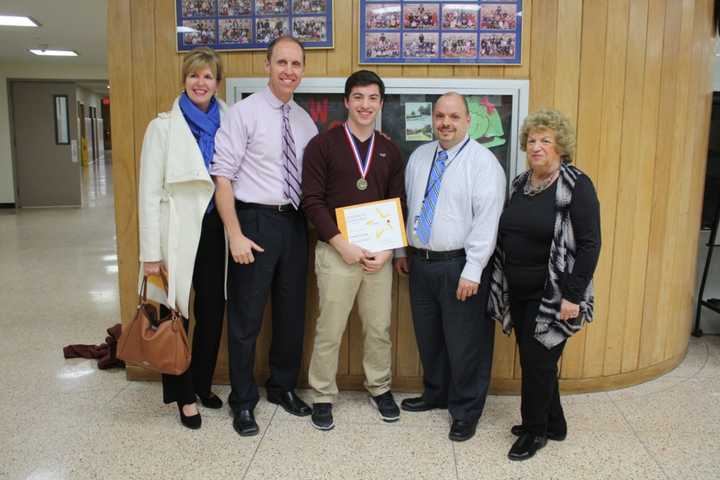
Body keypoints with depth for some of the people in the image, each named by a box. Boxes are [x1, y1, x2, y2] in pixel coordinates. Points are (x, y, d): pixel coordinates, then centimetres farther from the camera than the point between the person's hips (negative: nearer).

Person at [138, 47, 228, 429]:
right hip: (179, 232, -3)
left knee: (212, 313, 12)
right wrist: (151, 252, -11)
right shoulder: (163, 127, -4)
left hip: (216, 230, 4)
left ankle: (202, 384, 32)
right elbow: (149, 193, -7)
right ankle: (183, 394, 24)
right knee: (176, 314, 6)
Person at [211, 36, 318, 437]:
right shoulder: (244, 112, -8)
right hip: (255, 221, -5)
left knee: (292, 313, 16)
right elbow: (222, 176, -12)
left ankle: (283, 386, 36)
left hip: (295, 223, 6)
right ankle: (244, 401, 23)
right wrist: (236, 235, -17)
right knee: (246, 317, 4)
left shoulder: (306, 121, 9)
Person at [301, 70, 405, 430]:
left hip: (379, 254, 4)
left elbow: (399, 206, 9)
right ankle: (323, 396, 23)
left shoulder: (390, 151, 10)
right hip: (336, 252, -3)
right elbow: (312, 201, -8)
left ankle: (379, 389, 33)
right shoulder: (322, 145, -2)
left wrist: (386, 250, -5)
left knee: (379, 329, 12)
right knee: (329, 330, 5)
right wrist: (344, 246, -15)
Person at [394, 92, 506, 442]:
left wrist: (472, 271, -20)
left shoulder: (483, 161, -10)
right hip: (420, 262, 6)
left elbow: (487, 220, -16)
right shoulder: (419, 157, 10)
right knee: (428, 337, 19)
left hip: (459, 266, -6)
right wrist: (401, 250, 15)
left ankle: (465, 412, 24)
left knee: (465, 343, 5)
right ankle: (435, 394, 40)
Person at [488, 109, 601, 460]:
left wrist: (573, 296, -19)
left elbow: (589, 244, -15)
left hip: (552, 295, -6)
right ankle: (553, 423, 35)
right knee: (535, 360, 15)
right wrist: (502, 286, 9)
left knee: (537, 361, 2)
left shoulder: (576, 186, -11)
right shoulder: (519, 184, 8)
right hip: (518, 292, 6)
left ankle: (535, 431, 24)